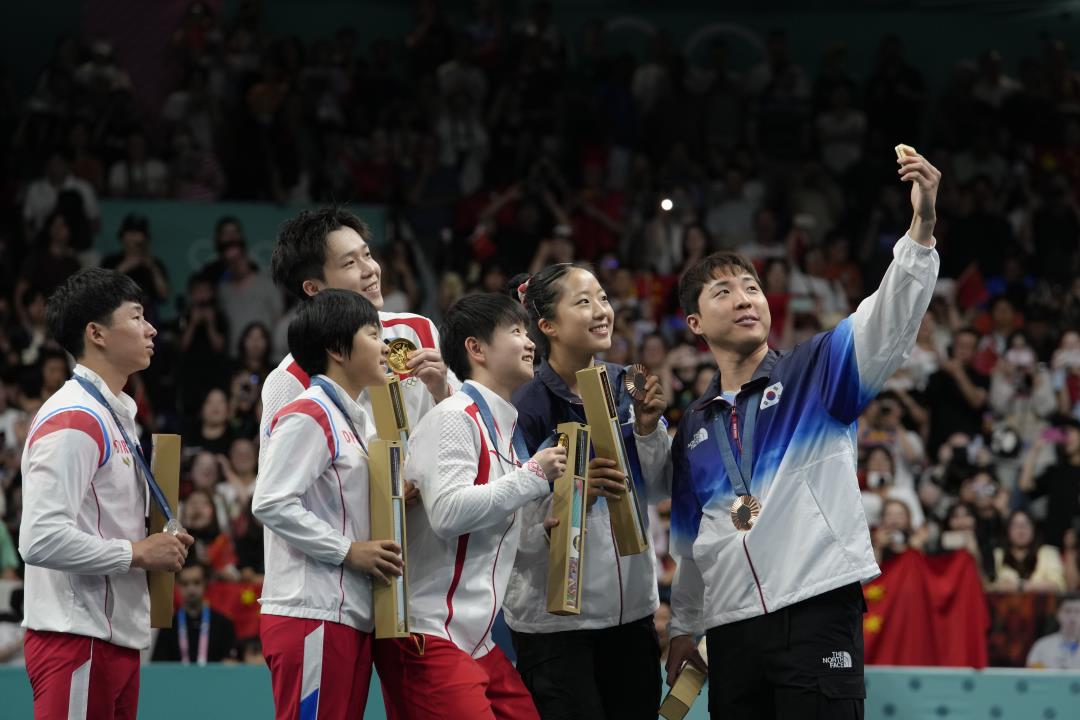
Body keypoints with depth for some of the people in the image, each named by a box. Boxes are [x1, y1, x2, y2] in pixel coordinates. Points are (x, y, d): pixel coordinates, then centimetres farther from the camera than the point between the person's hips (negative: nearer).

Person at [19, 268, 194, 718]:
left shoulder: (116, 415, 18)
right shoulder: (72, 420, -14)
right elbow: (41, 539, -23)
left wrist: (162, 547, 9)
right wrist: (138, 553, -15)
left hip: (116, 637, 10)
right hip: (77, 639, -10)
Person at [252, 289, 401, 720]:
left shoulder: (357, 421, 21)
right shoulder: (308, 417, -10)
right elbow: (271, 503, -19)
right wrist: (348, 550, -16)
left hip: (352, 615, 10)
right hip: (312, 617, -10)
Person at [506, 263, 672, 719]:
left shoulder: (625, 386, 4)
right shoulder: (527, 406, -13)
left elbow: (658, 492, 8)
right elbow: (515, 530, -16)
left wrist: (648, 428, -7)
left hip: (632, 607, 6)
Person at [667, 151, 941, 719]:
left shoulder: (815, 371, 6)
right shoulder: (694, 428, 19)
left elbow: (888, 320, -12)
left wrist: (922, 226, -26)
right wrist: (683, 628, 22)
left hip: (818, 613, -5)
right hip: (731, 627, 5)